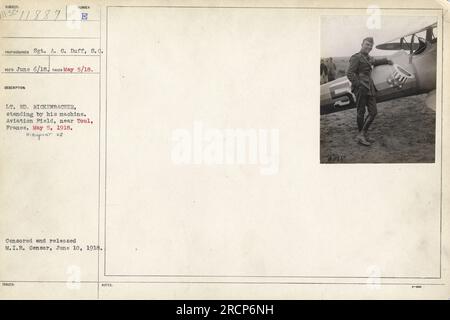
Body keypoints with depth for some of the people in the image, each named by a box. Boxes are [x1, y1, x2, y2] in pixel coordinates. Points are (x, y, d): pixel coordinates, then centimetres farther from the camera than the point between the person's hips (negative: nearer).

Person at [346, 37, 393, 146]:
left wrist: (386, 61, 56)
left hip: (370, 89, 8)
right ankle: (361, 135, 8)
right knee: (361, 112, -1)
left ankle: (362, 135, 6)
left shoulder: (368, 58, 20)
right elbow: (349, 73, -14)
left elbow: (375, 62, 45)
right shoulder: (356, 57, -5)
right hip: (361, 89, -8)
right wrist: (358, 85, -18)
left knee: (373, 112, 2)